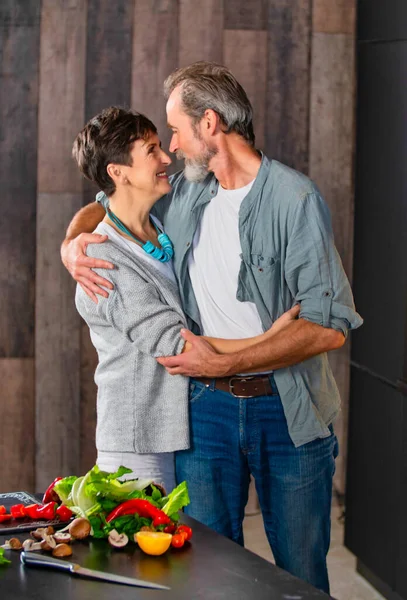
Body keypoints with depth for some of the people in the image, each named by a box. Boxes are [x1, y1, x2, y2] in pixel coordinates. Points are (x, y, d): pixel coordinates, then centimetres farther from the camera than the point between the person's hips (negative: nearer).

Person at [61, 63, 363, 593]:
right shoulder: (184, 194, 7)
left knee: (302, 575, 7)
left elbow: (329, 326, -19)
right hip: (207, 406, 4)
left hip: (287, 410, -4)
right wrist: (72, 243, 1)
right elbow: (103, 208, 25)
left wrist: (225, 362, -19)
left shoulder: (295, 199, -12)